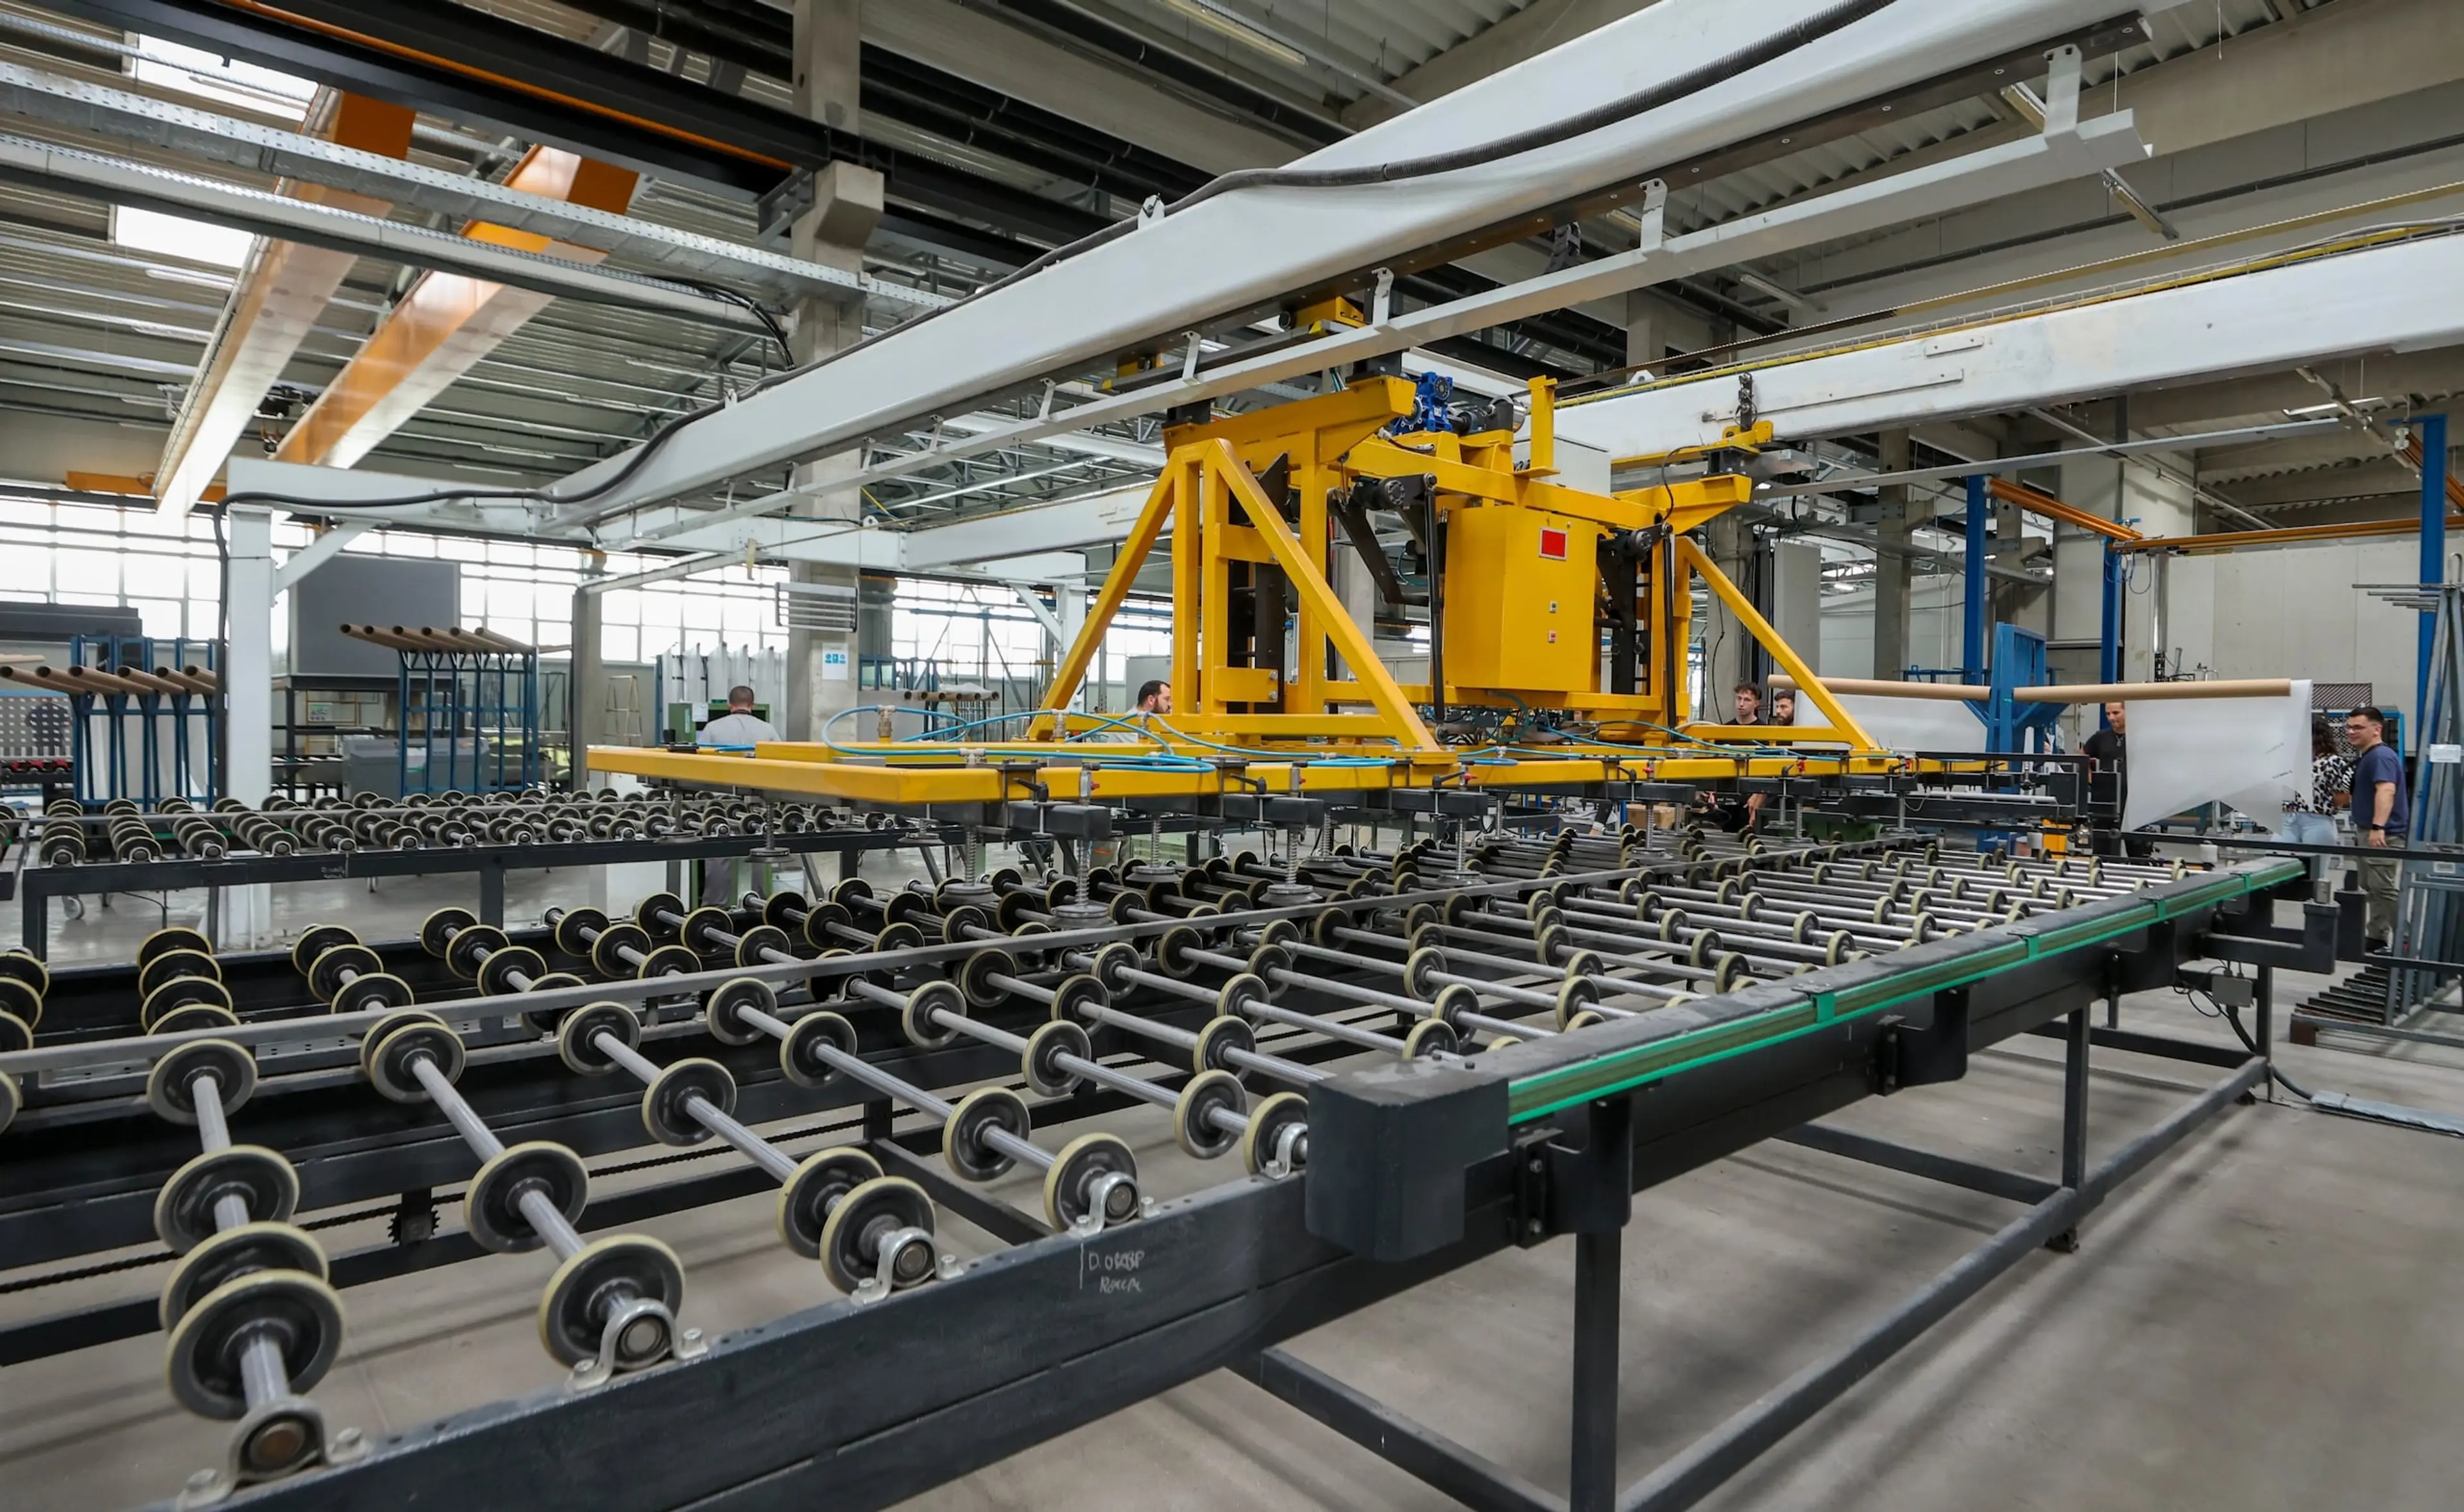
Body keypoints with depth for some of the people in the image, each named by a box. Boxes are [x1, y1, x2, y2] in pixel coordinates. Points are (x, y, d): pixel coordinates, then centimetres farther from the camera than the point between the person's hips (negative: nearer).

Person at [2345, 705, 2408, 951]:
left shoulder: (2381, 756, -16)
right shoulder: (2365, 757, 16)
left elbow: (2386, 790, -30)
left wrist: (2378, 827, -39)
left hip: (2384, 834, -11)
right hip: (2368, 831, 11)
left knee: (2383, 888, -10)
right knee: (2371, 888, 14)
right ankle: (2376, 938, 21)